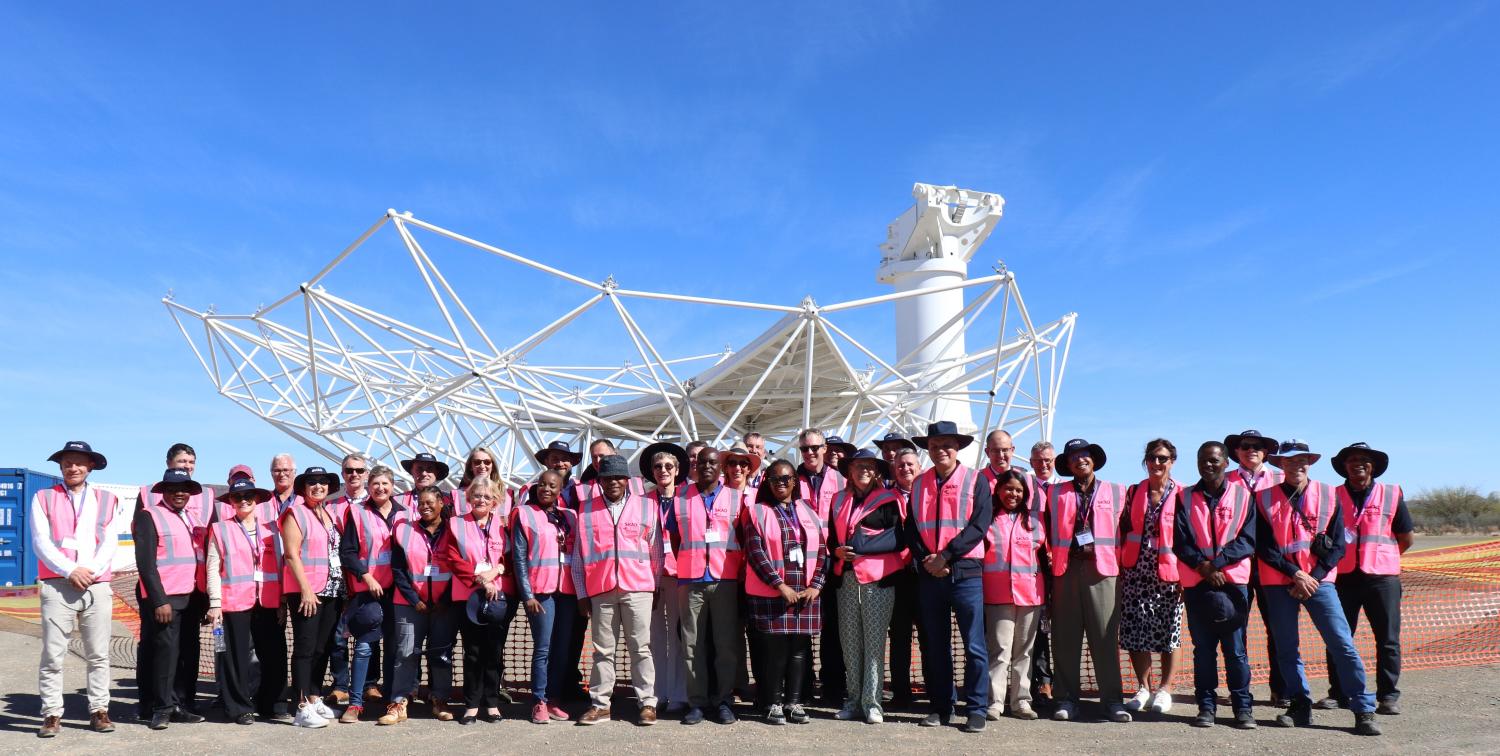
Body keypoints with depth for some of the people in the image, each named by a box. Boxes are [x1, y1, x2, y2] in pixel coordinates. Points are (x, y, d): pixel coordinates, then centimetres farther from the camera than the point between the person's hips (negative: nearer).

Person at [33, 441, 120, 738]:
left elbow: (110, 543, 6)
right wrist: (70, 571, -13)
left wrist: (90, 570, -11)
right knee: (52, 655, -3)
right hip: (57, 586, -1)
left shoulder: (106, 500, 13)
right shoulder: (43, 498, 9)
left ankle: (99, 711, 8)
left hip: (97, 586, 1)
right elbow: (41, 541, -1)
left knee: (98, 654, 2)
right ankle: (52, 714, 3)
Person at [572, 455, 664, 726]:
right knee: (603, 649, 6)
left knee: (641, 648, 1)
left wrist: (656, 586, 7)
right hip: (601, 590, 1)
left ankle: (648, 703, 6)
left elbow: (656, 550, 10)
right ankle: (600, 704, 12)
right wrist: (582, 593, 6)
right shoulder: (586, 510, 9)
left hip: (638, 588, -1)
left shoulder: (647, 507, 7)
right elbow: (578, 554, 9)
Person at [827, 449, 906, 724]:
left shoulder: (888, 500, 2)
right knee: (850, 642, 5)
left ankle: (872, 702, 1)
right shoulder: (839, 500, 17)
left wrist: (861, 545, -14)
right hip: (846, 578, 4)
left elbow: (898, 539, -8)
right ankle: (853, 700, 12)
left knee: (874, 642, -3)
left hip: (878, 579, -4)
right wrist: (837, 550, -2)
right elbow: (832, 537, 21)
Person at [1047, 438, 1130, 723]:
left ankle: (1112, 699, 5)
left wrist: (1119, 560, 4)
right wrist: (1053, 554, 3)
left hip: (1102, 569, -1)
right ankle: (1066, 699, 8)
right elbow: (1048, 529, 14)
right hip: (1066, 568, 1)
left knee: (1106, 635, -3)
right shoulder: (1055, 493, 13)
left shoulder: (1116, 491, 12)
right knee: (1065, 637, 2)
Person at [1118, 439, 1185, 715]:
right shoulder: (1134, 493, 9)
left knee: (1169, 631, 4)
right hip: (1135, 571, 3)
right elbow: (1124, 530, 11)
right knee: (1134, 630, 4)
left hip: (1168, 572, -3)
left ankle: (1164, 689, 17)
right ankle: (1143, 687, 18)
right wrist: (1121, 566, 6)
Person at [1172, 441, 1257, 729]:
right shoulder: (1185, 497, 10)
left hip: (1233, 579, -1)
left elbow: (1248, 540, -2)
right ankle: (1206, 706, 10)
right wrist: (1202, 566, -13)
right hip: (1196, 581, 1)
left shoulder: (1242, 495, 7)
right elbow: (1180, 541, 2)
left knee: (1235, 648, 0)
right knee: (1203, 647, 4)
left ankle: (1242, 707, 9)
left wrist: (1216, 562, -12)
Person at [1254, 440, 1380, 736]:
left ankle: (1364, 710, -1)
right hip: (1278, 582, 0)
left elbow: (1337, 545, 3)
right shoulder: (1264, 498, 3)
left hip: (1319, 580, 0)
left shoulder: (1328, 495, 6)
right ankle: (1300, 706, 16)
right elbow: (1263, 546, -1)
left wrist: (1315, 577, -8)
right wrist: (1295, 574, -10)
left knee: (1342, 643, -7)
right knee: (1286, 648, 4)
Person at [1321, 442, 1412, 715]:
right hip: (1343, 577, 1)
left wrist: (1380, 557, 10)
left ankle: (1388, 695, 10)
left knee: (1388, 639, 2)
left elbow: (1406, 538, 10)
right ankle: (1338, 693, 11)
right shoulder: (1333, 496, 6)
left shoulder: (1391, 494, 5)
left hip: (1382, 577, -1)